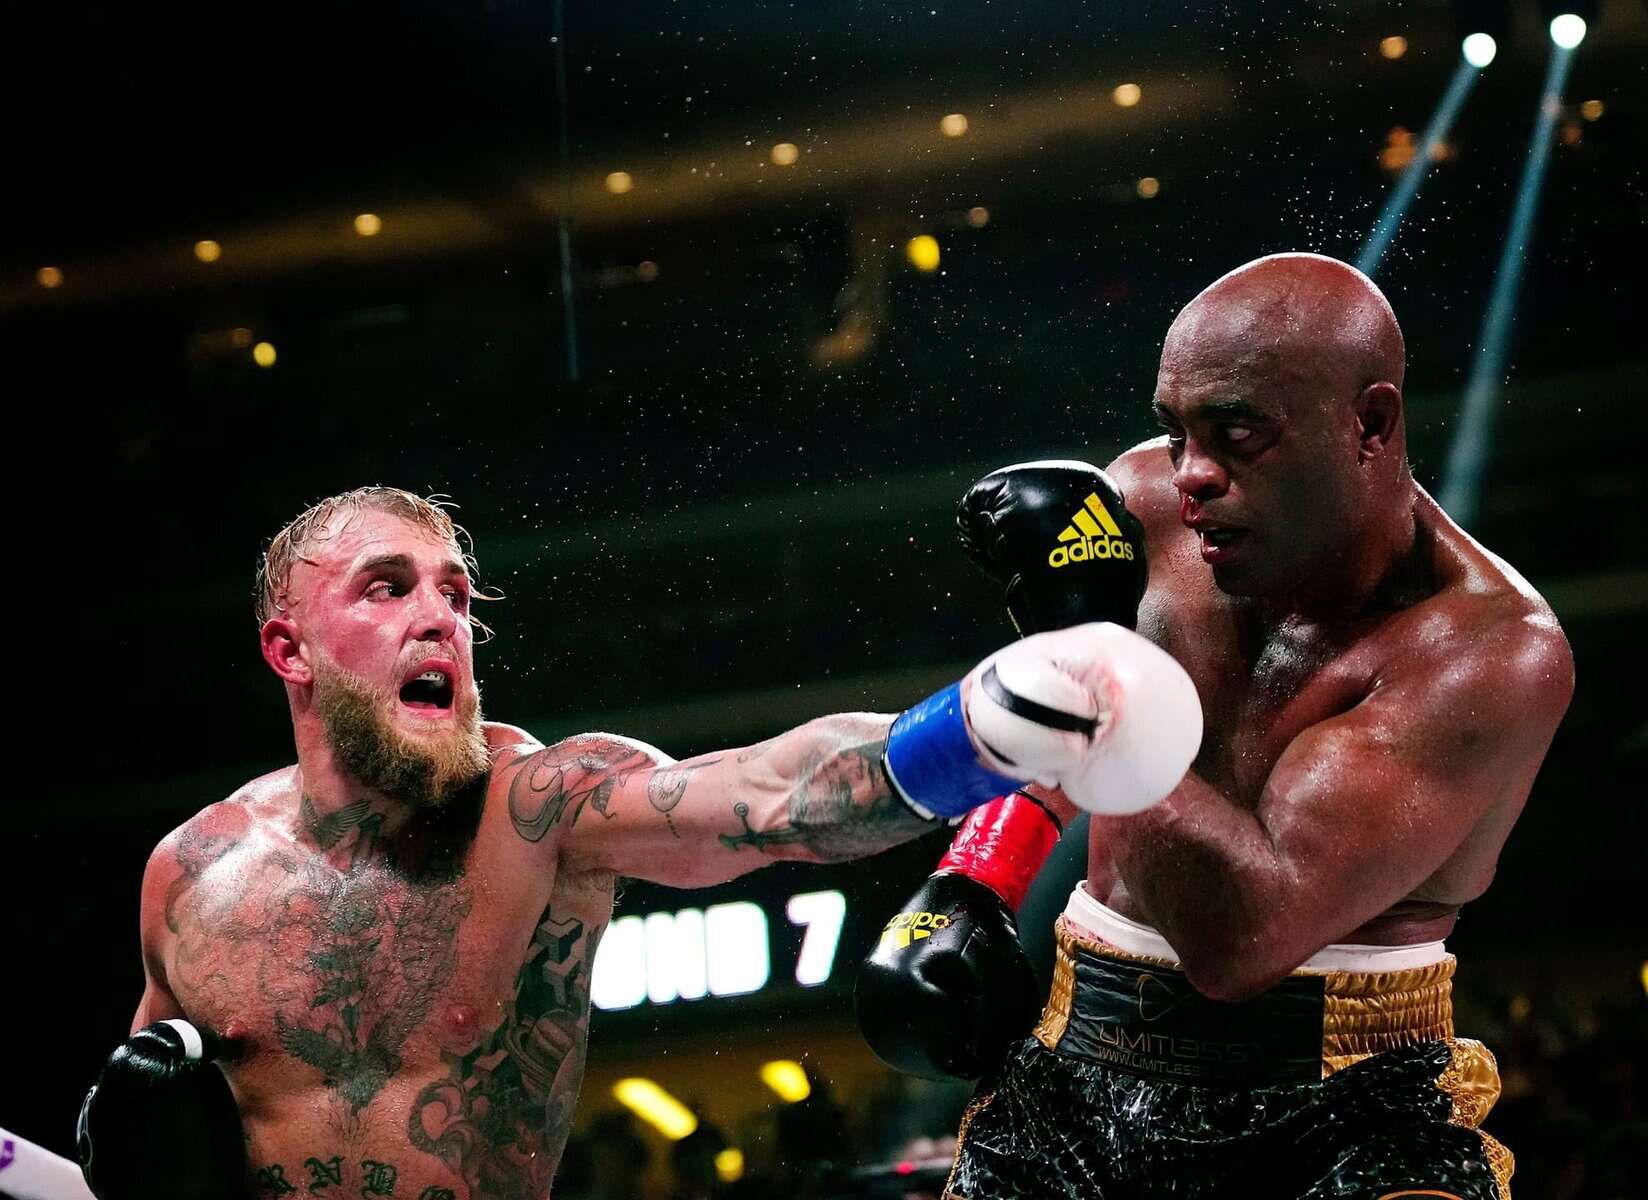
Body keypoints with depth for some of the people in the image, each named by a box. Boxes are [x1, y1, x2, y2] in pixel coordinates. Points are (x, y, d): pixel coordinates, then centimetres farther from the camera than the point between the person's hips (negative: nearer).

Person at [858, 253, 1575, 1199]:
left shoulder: (1492, 651, -17)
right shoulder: (1145, 502, -2)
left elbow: (1242, 937, -27)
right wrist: (971, 883, 6)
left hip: (1337, 1115, -5)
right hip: (1080, 1075, 5)